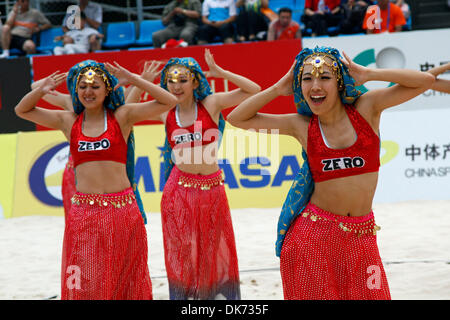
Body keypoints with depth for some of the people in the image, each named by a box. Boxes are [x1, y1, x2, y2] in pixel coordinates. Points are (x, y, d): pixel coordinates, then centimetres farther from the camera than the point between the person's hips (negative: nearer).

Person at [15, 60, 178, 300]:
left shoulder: (122, 116, 3)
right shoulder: (69, 121, 9)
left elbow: (168, 102, -3)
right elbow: (22, 110, 17)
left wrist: (134, 80, -11)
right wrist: (40, 90, -2)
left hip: (122, 208, -1)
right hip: (83, 211, 2)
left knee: (123, 278, 4)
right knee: (84, 282, 1)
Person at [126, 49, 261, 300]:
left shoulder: (211, 104, -3)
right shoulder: (166, 113, 2)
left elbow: (254, 90, -7)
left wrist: (219, 72, -12)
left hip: (212, 189, -1)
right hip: (179, 190, 1)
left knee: (215, 251, 8)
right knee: (182, 252, 5)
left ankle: (220, 293, 19)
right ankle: (184, 294, 14)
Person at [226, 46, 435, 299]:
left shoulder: (366, 109, 0)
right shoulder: (301, 125, 1)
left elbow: (425, 81, -4)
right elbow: (237, 119, 5)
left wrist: (368, 75, -6)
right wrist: (278, 89, 1)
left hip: (360, 238, 1)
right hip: (313, 235, 0)